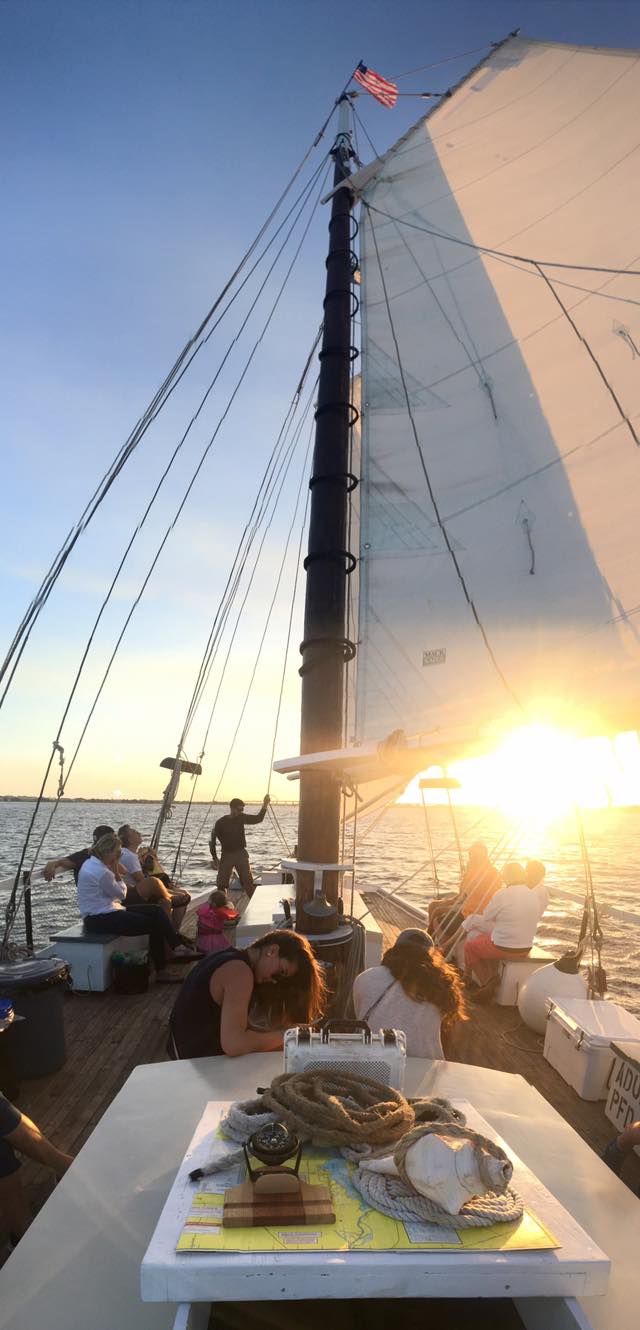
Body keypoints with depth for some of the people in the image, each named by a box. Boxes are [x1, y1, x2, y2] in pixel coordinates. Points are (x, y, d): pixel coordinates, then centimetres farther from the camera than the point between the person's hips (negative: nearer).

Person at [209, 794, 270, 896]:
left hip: (241, 854, 2)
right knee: (221, 884, -1)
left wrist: (265, 805, -14)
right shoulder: (221, 822, -7)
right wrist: (215, 858, -4)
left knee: (248, 882, -2)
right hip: (227, 855, -1)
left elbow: (258, 818, 0)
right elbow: (212, 840, -1)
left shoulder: (241, 817, 1)